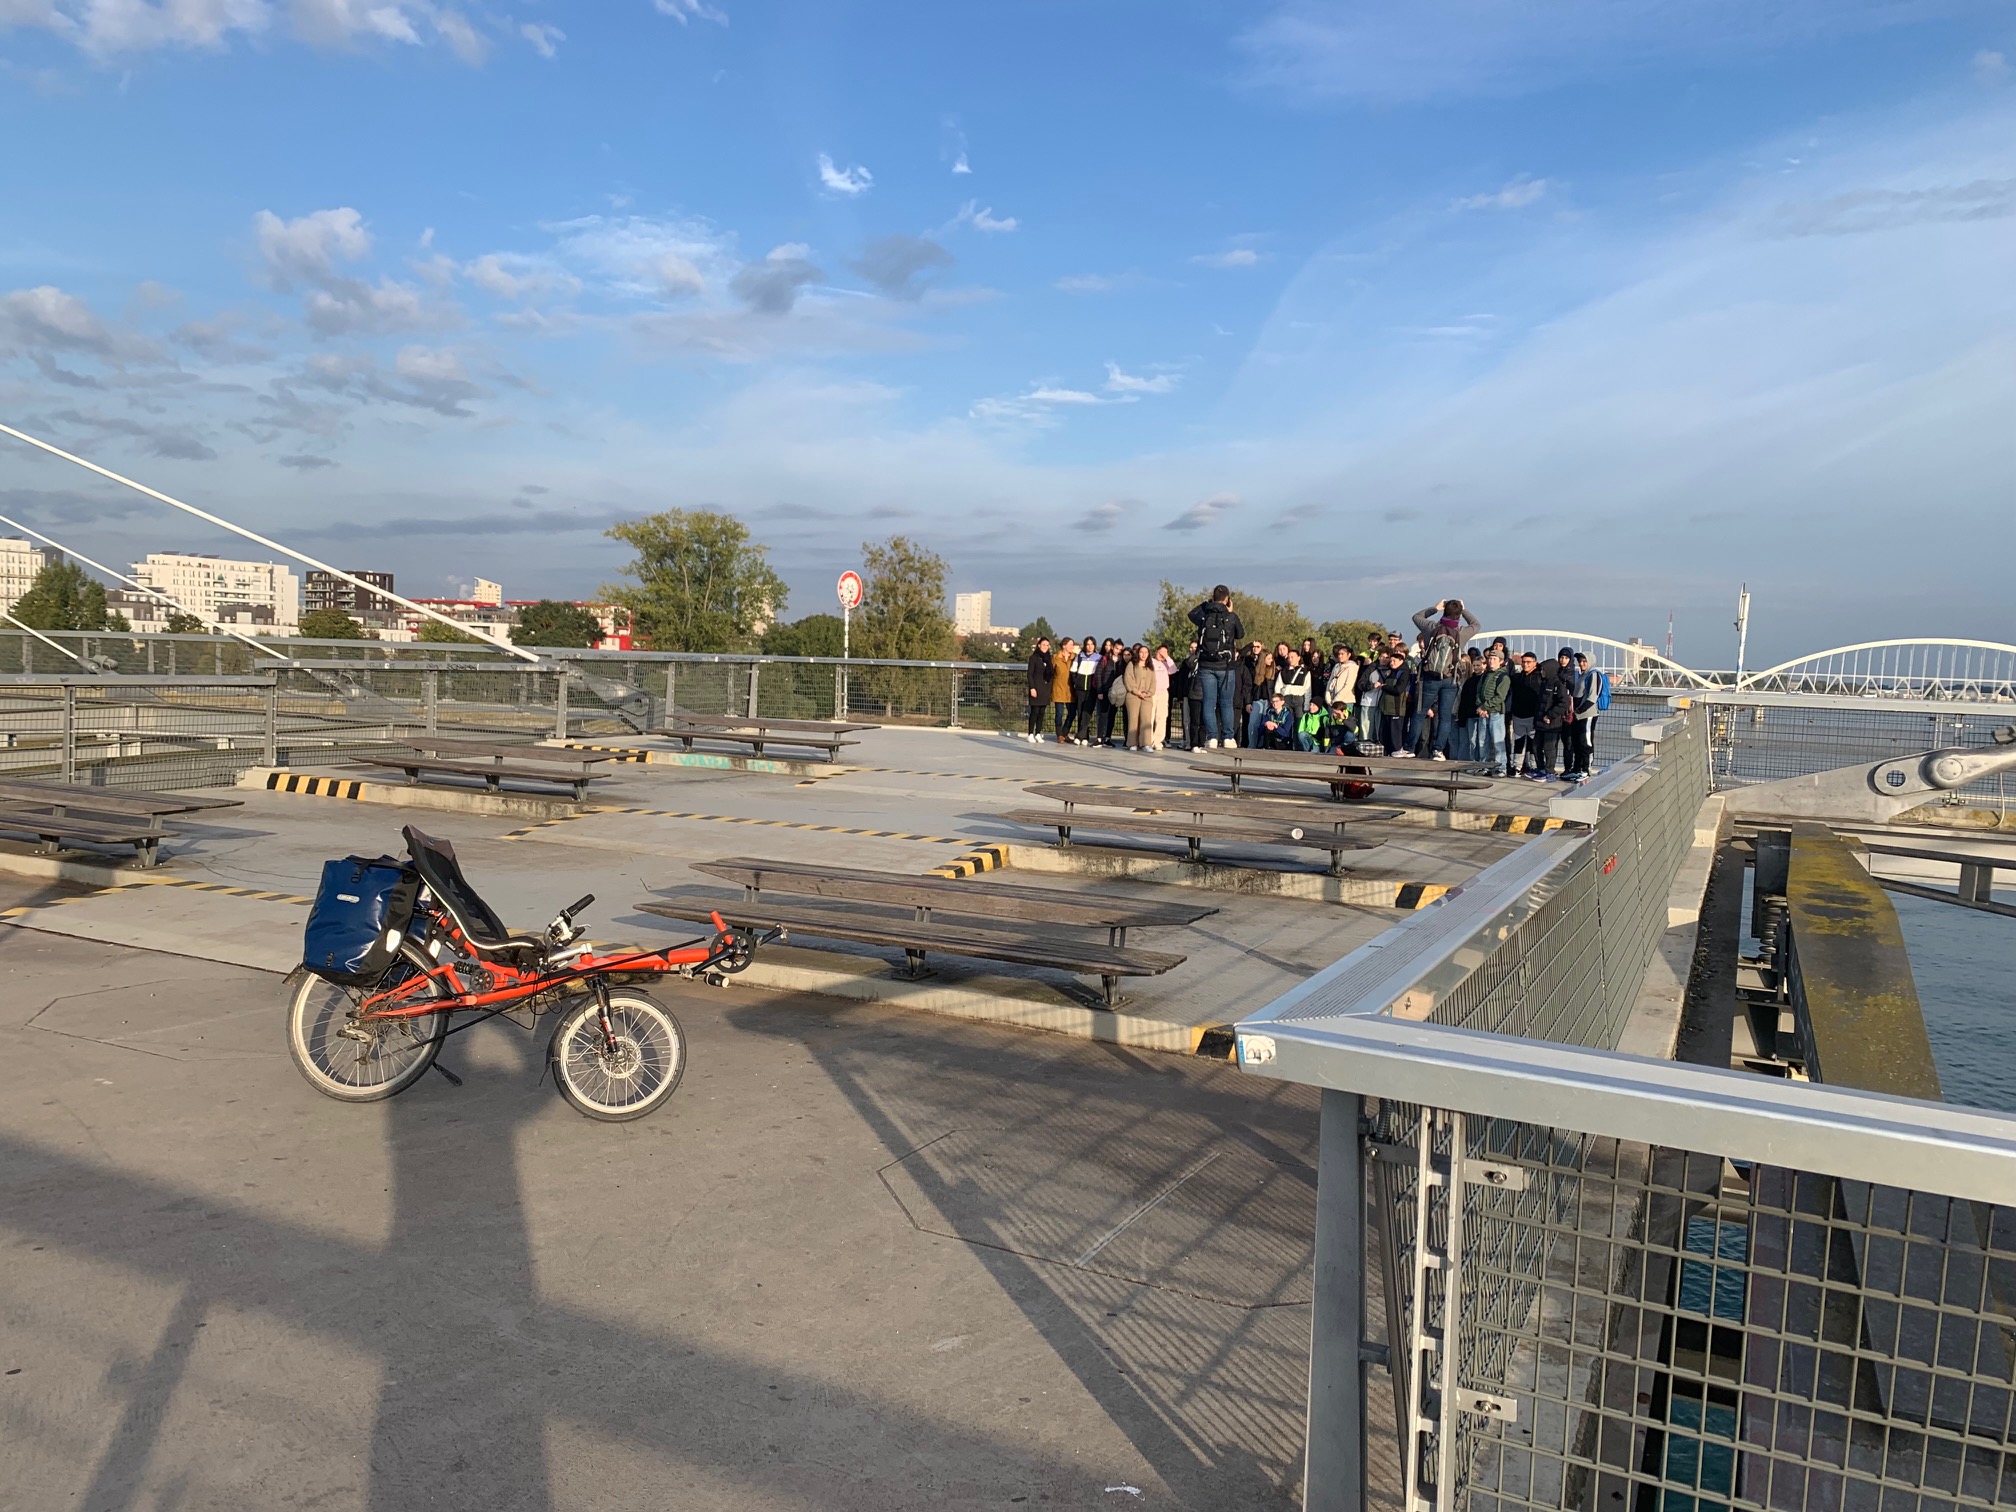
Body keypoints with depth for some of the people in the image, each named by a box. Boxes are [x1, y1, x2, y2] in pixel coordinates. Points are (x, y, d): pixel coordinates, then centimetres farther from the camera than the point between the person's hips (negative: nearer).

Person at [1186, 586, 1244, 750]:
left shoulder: (1203, 615, -1)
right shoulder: (1232, 617, -5)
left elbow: (1191, 614, 23)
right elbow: (1241, 634, 14)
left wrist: (1207, 602, 25)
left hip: (1206, 666, 1)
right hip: (1225, 667, -1)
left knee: (1209, 703, 3)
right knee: (1226, 704, 7)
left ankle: (1212, 738, -2)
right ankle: (1228, 738, 6)